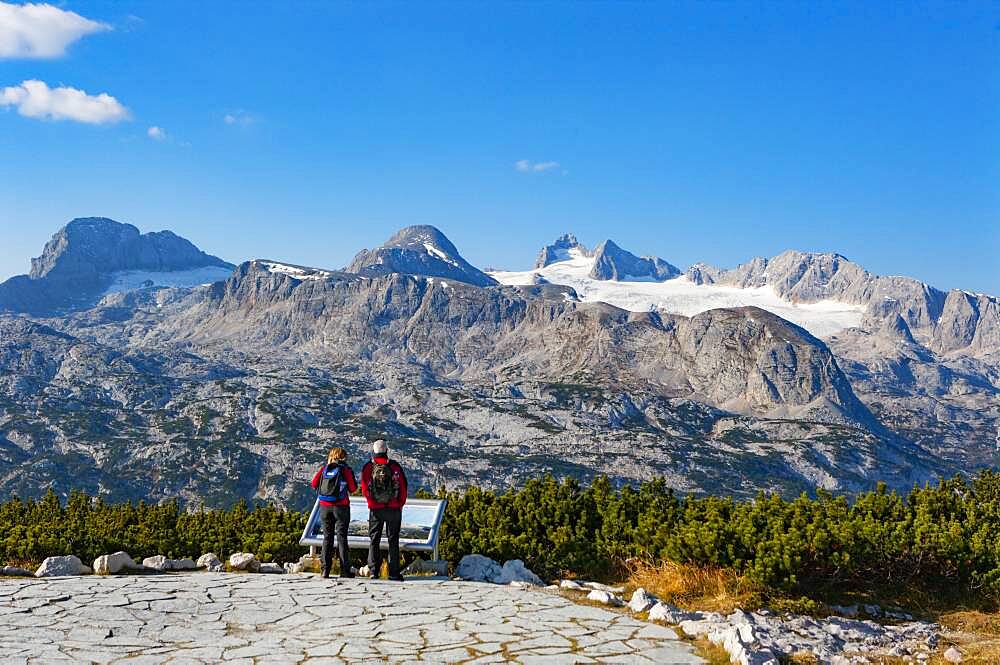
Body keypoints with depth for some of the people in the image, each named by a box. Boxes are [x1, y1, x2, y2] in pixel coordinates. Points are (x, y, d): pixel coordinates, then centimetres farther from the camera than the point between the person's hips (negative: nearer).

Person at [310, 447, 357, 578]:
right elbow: (353, 488, -2)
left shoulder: (324, 468, 4)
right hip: (341, 507, -3)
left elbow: (314, 484, 8)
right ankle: (345, 570, -3)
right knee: (342, 537, 0)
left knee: (327, 537, 8)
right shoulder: (346, 470, -5)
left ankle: (325, 570, 3)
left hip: (325, 507, 3)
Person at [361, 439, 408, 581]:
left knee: (374, 540, 10)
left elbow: (365, 489, -3)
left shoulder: (368, 467, -4)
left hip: (375, 509, 0)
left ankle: (373, 571, 5)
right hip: (394, 508, 0)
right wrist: (400, 504, 9)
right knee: (393, 540, 5)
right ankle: (394, 573, 4)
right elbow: (403, 487, -2)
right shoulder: (395, 466, -4)